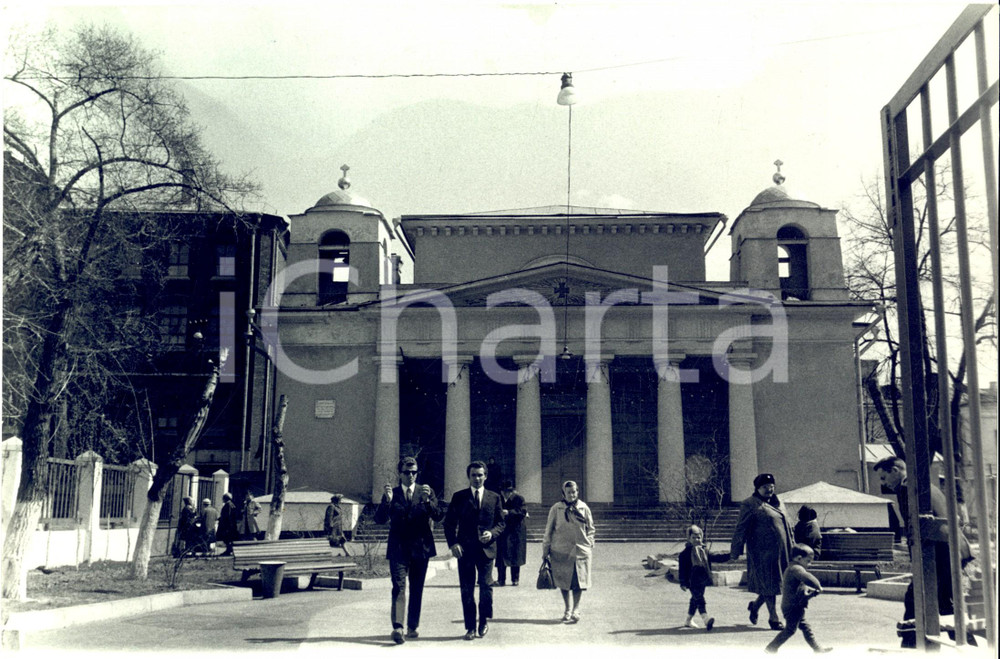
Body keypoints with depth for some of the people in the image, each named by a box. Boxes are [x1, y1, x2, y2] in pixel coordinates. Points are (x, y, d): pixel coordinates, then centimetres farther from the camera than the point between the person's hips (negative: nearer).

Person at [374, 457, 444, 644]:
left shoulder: (426, 492, 7)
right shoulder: (392, 494, 6)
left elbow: (439, 516, -5)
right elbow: (379, 519, -4)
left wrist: (427, 501, -22)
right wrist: (387, 501, -21)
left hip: (420, 547, 2)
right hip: (398, 548, -2)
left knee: (417, 590, 9)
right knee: (399, 587, -15)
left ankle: (413, 627, 20)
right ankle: (397, 627, -22)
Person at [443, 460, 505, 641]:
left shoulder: (494, 498, 10)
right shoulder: (459, 497, 7)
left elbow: (500, 523, 13)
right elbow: (449, 523, 5)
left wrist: (492, 534, -8)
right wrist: (453, 543, -8)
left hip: (486, 549, 0)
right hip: (465, 549, 0)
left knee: (486, 585, -7)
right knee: (467, 590, 2)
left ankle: (484, 620, 16)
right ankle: (470, 627, 12)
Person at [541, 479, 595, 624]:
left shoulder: (584, 508, 3)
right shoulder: (556, 508, -2)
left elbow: (590, 528, 14)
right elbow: (549, 530, 4)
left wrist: (589, 543, 5)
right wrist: (545, 550, 5)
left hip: (580, 551, 1)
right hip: (561, 551, -1)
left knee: (579, 581, -1)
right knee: (563, 581, 4)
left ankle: (576, 610, 6)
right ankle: (568, 609, 17)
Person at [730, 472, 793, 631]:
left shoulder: (778, 504, 16)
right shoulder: (750, 505, -7)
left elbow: (787, 527, 22)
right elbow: (741, 529, -8)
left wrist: (791, 549, 21)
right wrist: (735, 551, -10)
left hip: (780, 551, 7)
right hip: (763, 552, -7)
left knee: (774, 583, 10)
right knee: (768, 584, -2)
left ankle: (755, 605, 32)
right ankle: (773, 618, 10)